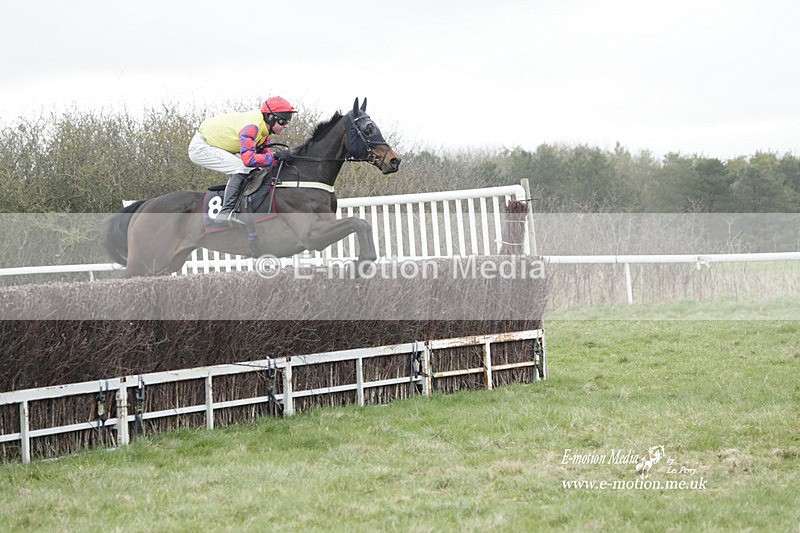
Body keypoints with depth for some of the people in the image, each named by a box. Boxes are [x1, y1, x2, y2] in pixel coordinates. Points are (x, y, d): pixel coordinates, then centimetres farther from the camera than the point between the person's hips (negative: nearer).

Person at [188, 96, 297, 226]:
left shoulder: (263, 126, 0)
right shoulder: (251, 127, -30)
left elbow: (264, 152, 7)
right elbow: (249, 159, -39)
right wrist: (275, 157, -36)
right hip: (201, 147, -10)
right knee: (242, 167, -22)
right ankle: (225, 212, -24)